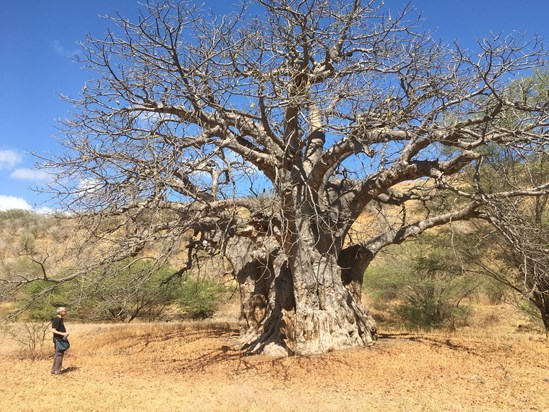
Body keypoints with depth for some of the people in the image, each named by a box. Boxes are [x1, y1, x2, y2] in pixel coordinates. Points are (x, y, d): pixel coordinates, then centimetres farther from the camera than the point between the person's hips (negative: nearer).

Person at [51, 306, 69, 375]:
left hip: (61, 340, 10)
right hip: (58, 340, -10)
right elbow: (53, 330, -21)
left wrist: (65, 333, 10)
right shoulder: (56, 319, -15)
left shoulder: (61, 319, 14)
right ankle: (56, 370, 0)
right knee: (58, 354, -6)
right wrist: (62, 333, -24)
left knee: (61, 354, 13)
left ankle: (54, 369, 21)